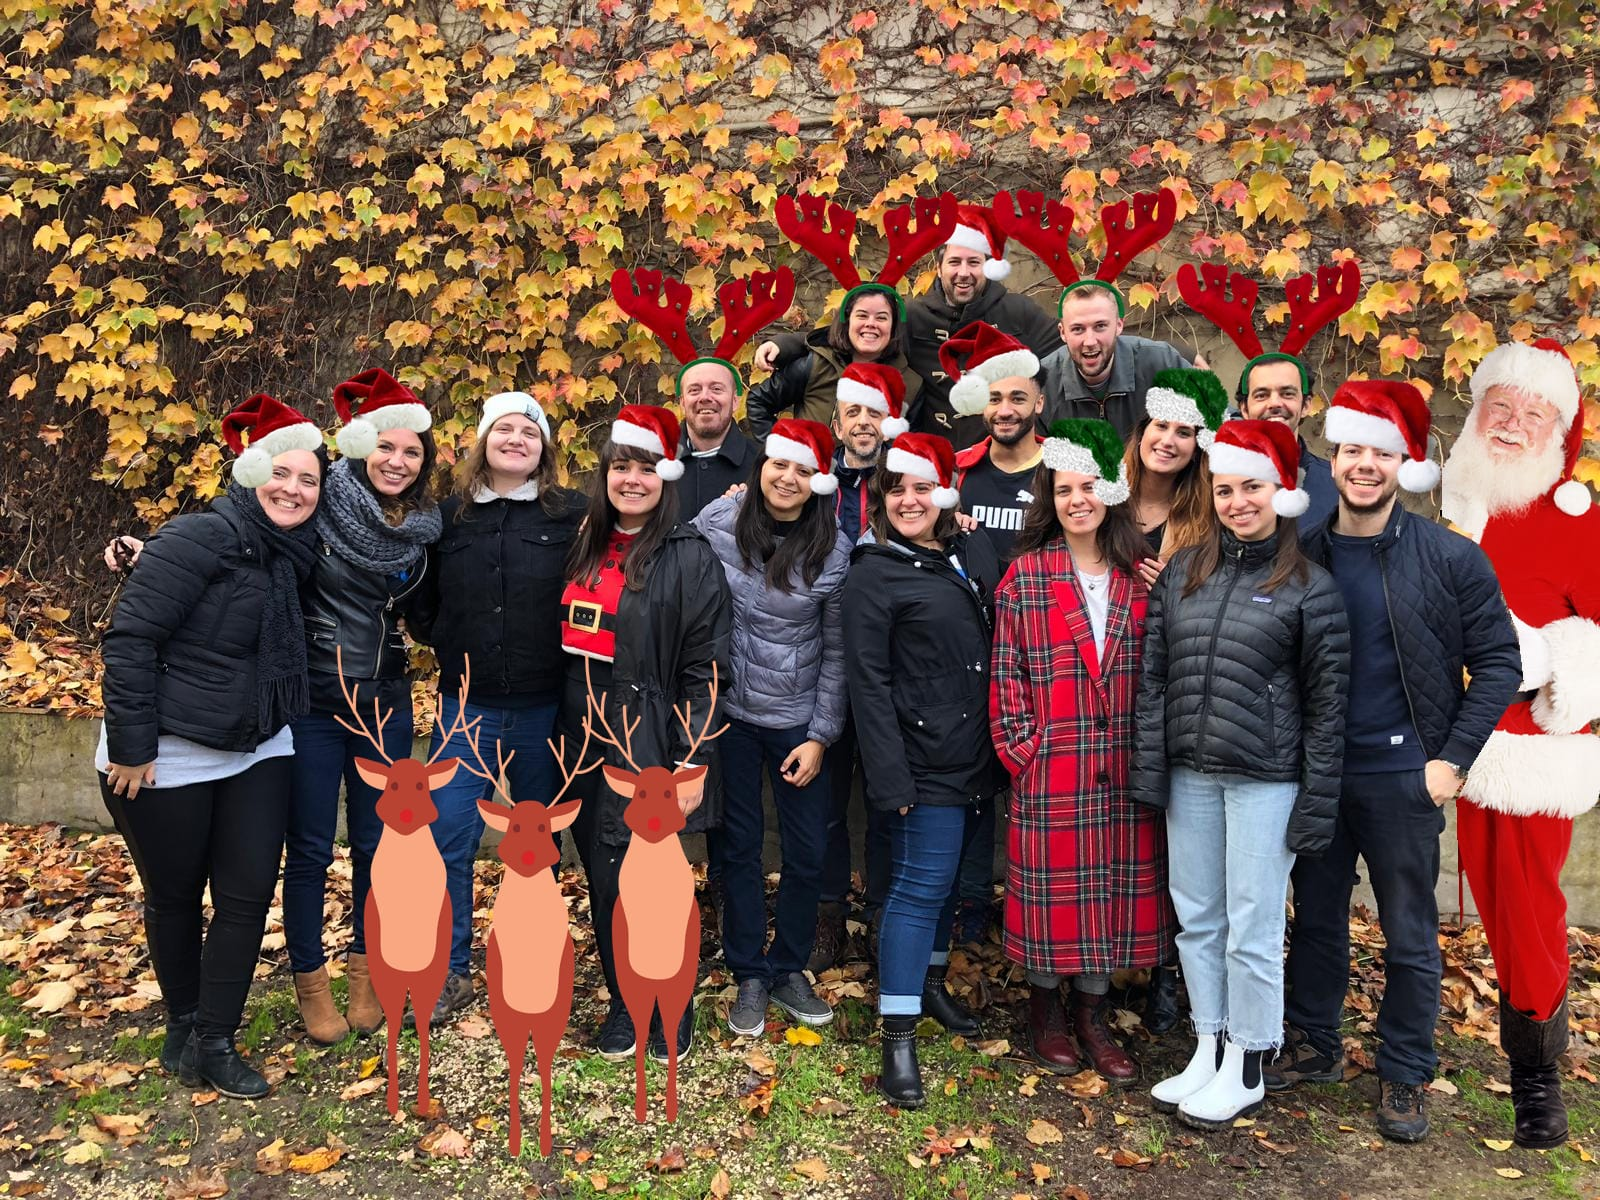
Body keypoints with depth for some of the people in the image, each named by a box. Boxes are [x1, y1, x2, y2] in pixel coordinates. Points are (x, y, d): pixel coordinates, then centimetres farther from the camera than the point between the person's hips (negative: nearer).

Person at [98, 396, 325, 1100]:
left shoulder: (297, 552, 1)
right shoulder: (202, 538, -20)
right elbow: (129, 639, -21)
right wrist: (131, 745, -20)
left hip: (257, 752, 6)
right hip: (167, 758, -6)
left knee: (248, 896, 4)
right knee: (175, 898, 12)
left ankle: (213, 1042, 18)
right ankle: (182, 1027, 34)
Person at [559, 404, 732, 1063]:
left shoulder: (690, 556, -9)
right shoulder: (584, 549, 10)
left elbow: (705, 668, -11)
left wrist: (691, 760, -15)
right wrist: (566, 732, 12)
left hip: (648, 744, -6)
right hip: (582, 740, 6)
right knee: (602, 878, 12)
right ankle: (623, 1001, 29)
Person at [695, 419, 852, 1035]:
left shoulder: (834, 550, -7)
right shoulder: (716, 524, -8)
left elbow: (837, 651, -2)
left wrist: (820, 735, -5)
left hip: (798, 718, 0)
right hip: (729, 711, 0)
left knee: (809, 851, 6)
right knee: (738, 846, 9)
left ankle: (788, 969, 28)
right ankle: (749, 977, 25)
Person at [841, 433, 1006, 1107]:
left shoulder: (974, 554, 9)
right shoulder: (873, 574, -9)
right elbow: (869, 682, -12)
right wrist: (890, 775, -17)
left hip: (976, 757, 6)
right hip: (925, 760, -6)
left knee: (946, 876, 19)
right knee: (920, 885, -5)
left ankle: (930, 981, 38)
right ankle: (898, 1038, 3)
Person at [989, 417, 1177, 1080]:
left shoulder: (1140, 577, 7)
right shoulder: (1025, 577, -2)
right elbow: (1006, 672, -3)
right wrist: (1024, 748, -8)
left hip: (1122, 768, 3)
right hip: (1050, 770, -3)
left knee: (1115, 885, 10)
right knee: (1052, 886, 6)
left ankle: (1091, 1014, 27)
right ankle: (1044, 1012, 25)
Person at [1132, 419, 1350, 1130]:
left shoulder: (1310, 588, -4)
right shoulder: (1183, 573, 8)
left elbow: (1326, 704, -3)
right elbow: (1154, 678, 7)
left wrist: (1317, 802, -6)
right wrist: (1150, 769, 2)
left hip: (1265, 780, -4)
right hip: (1189, 776, 4)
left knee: (1252, 929, 3)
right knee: (1197, 919, 12)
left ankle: (1246, 1072, 19)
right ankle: (1209, 1050, 28)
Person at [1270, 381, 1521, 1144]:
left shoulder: (1450, 559, -8)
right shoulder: (1305, 557, 0)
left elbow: (1497, 661, -5)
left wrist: (1453, 758, -10)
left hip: (1402, 775, -3)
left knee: (1409, 935, 9)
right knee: (1316, 917, 16)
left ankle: (1404, 1076, 26)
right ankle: (1314, 1046, 33)